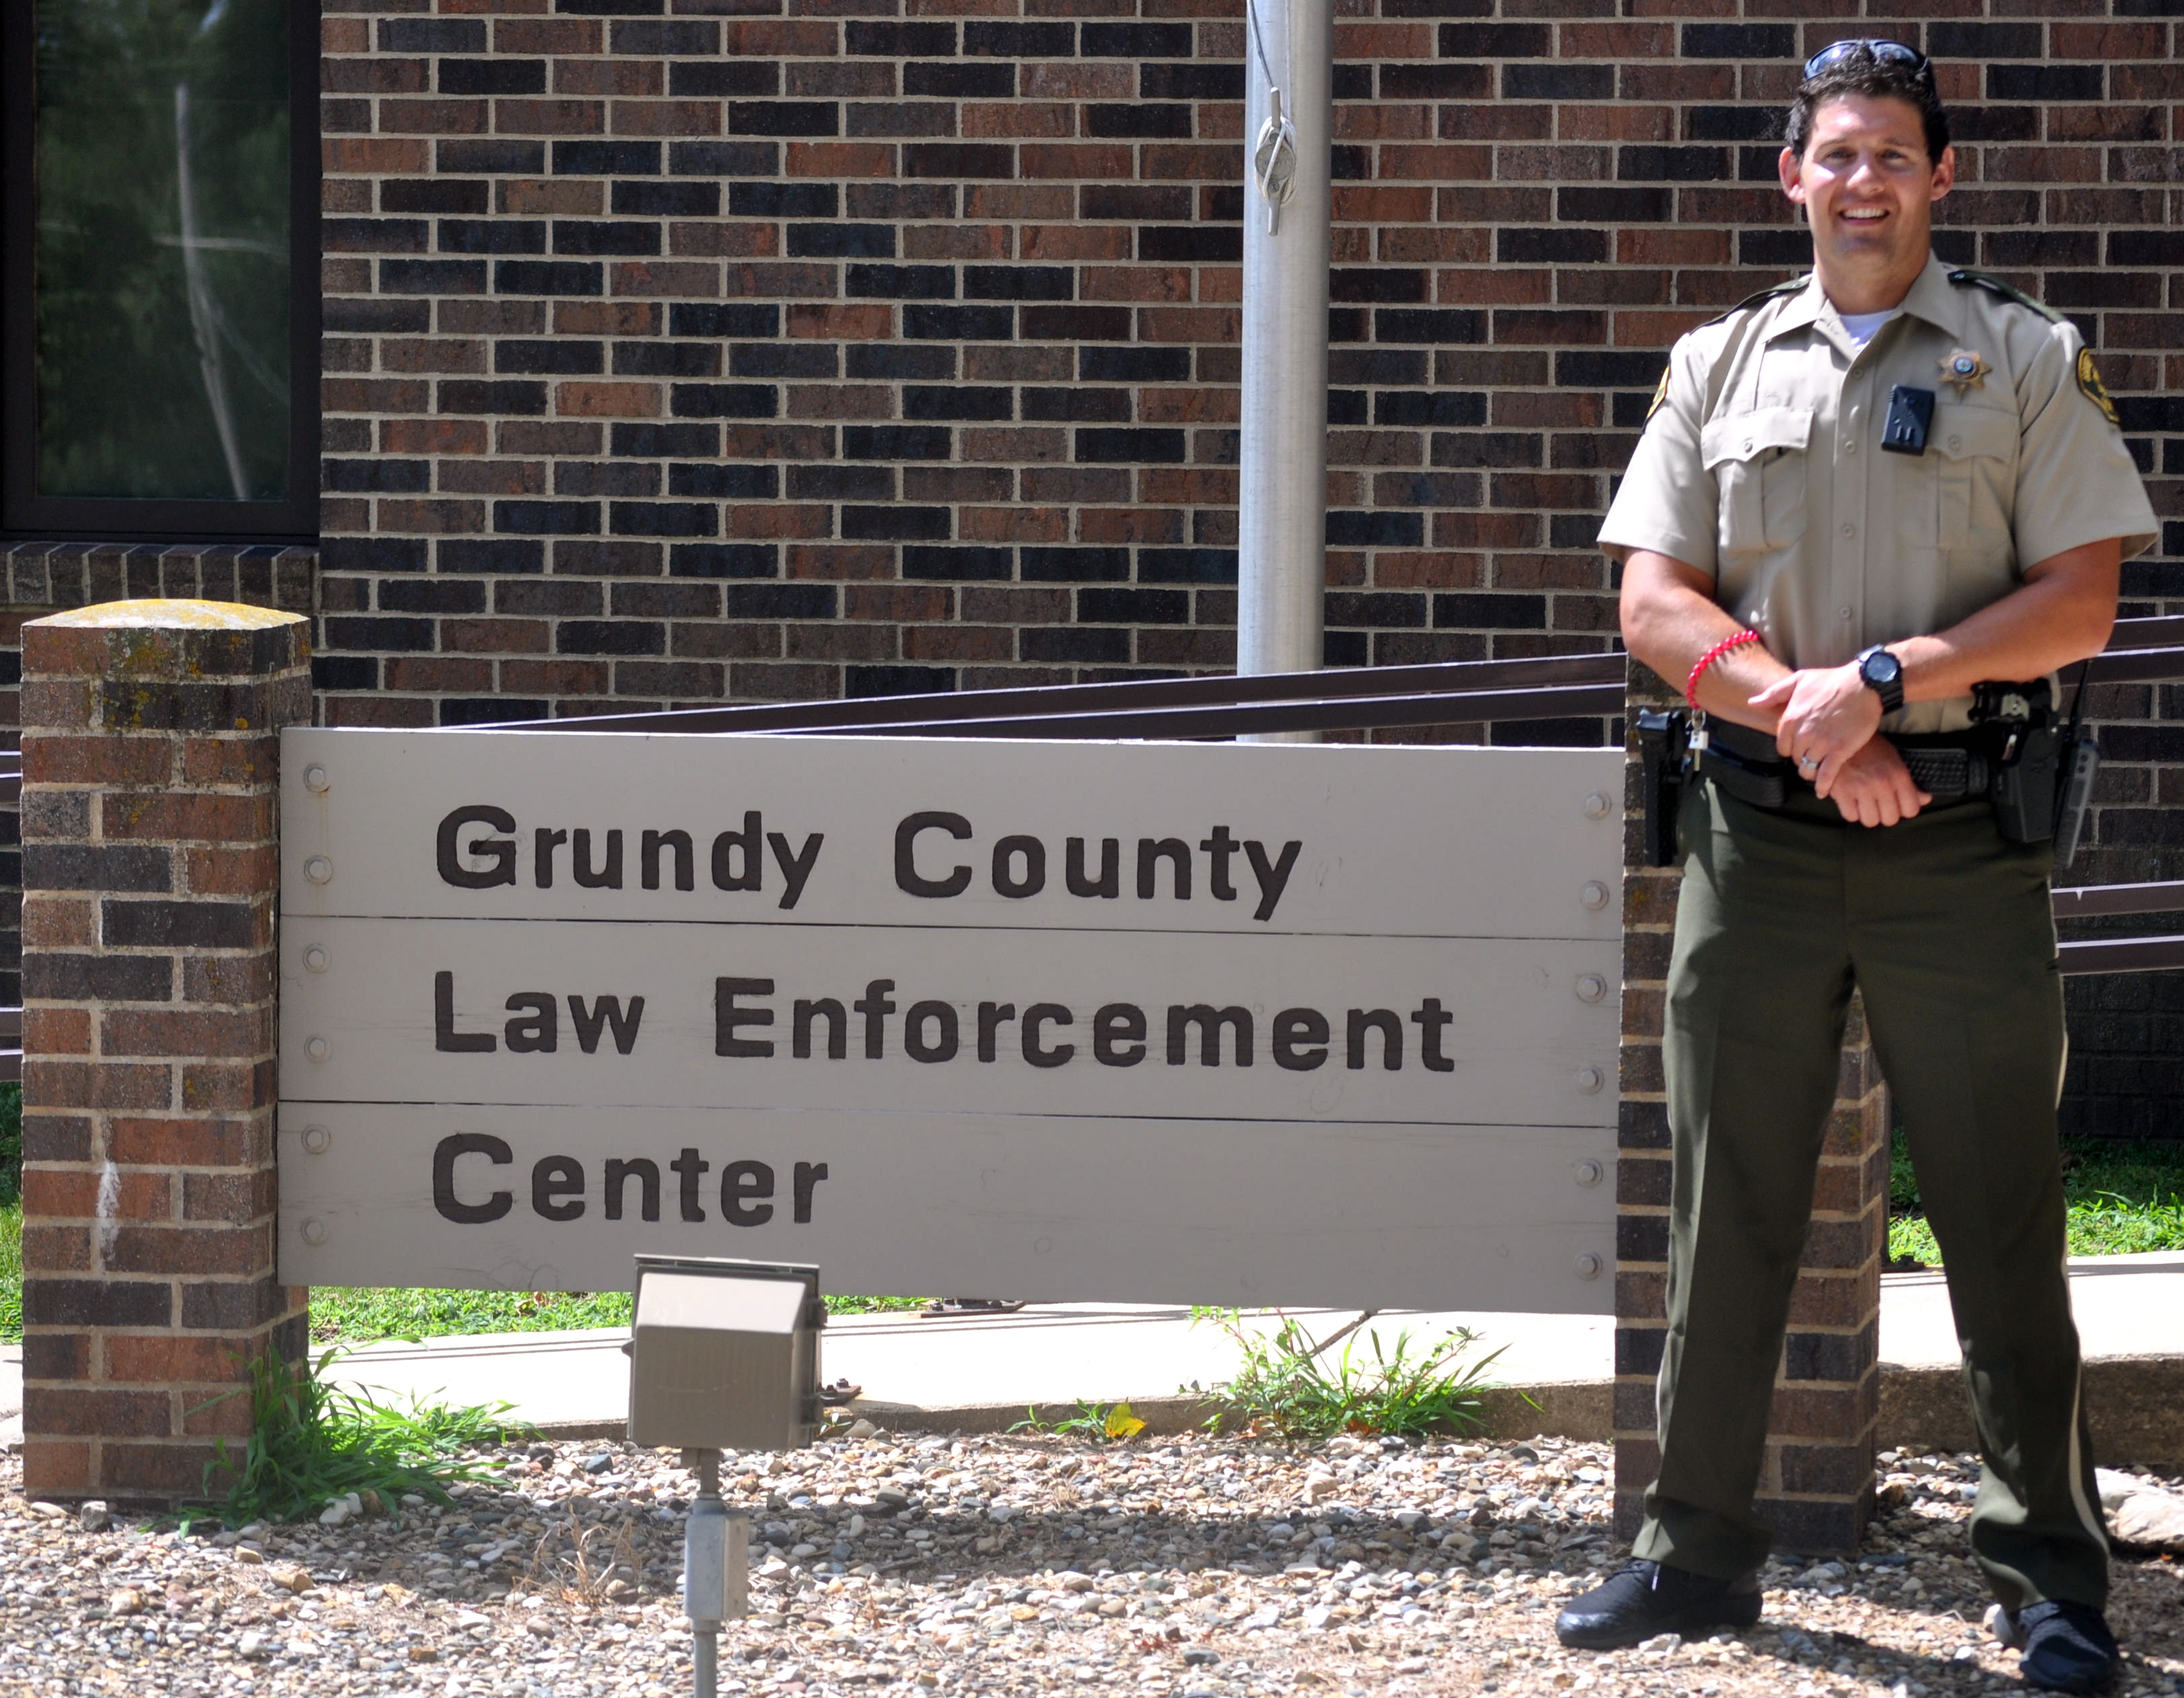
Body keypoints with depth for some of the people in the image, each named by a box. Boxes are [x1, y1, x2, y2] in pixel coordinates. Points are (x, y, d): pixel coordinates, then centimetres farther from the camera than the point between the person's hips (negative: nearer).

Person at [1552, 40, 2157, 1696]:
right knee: (1726, 1207, 7)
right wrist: (1801, 714, -10)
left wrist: (1885, 675, -15)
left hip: (1962, 850, -2)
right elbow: (1654, 605, 5)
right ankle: (1698, 1551, 18)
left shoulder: (2029, 361, 5)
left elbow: (2079, 603, -4)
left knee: (2001, 1219, 0)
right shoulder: (1720, 365, 12)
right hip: (1757, 840, 3)